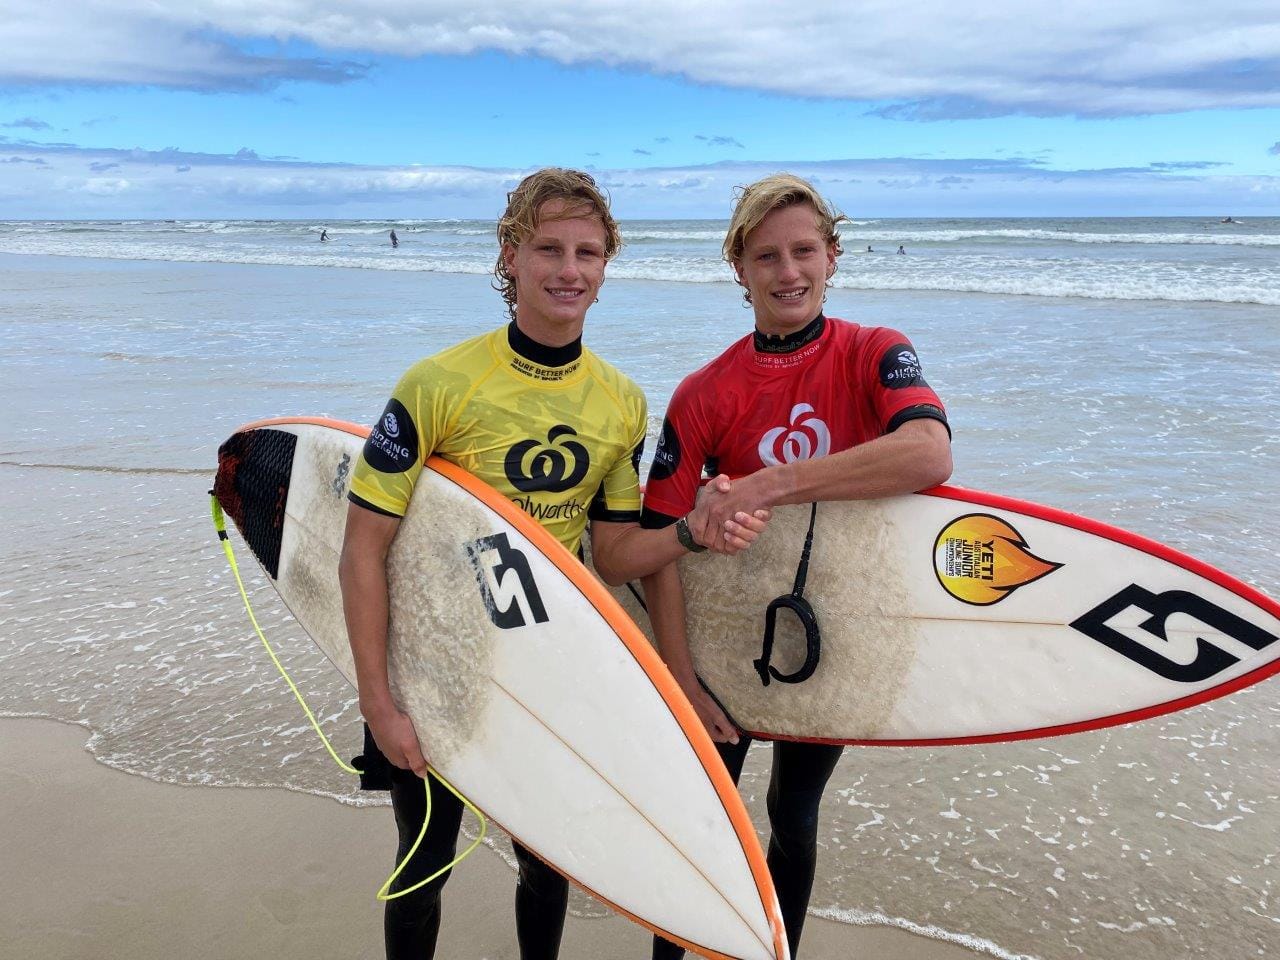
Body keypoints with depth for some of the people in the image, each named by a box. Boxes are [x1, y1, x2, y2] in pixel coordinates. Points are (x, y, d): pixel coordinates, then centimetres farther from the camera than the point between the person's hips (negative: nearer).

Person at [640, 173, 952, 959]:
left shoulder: (875, 355, -10)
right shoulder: (705, 394, -10)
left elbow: (931, 457, -30)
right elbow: (658, 539, -12)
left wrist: (768, 485, -34)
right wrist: (681, 678, -17)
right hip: (732, 633, 0)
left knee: (795, 817, 17)